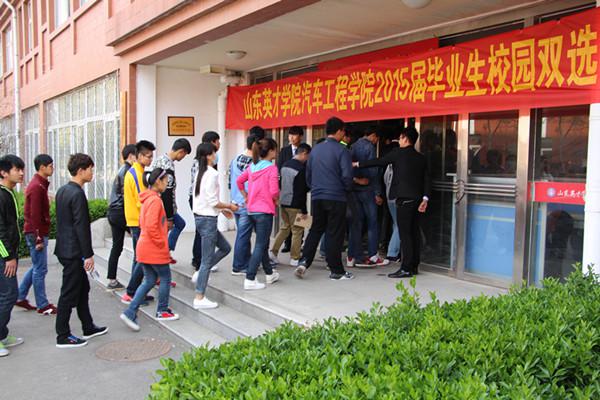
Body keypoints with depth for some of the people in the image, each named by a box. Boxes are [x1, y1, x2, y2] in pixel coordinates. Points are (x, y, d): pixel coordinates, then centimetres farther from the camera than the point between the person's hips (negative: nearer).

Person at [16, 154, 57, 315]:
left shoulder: (39, 184, 13)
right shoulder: (37, 187, -17)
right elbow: (35, 215, -21)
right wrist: (39, 238, -21)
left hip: (38, 232, 10)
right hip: (36, 233, -10)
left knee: (37, 267, 18)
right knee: (40, 269, -2)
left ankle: (20, 297, 26)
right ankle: (43, 305, 7)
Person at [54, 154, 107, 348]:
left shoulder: (62, 191, 11)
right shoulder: (77, 194, -19)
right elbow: (81, 227, -21)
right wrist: (88, 255, -17)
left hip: (64, 248, 10)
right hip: (73, 251, -10)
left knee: (82, 288, 18)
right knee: (69, 293, 0)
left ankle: (88, 328, 28)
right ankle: (63, 337, 10)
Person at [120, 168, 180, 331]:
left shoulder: (148, 199, 13)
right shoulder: (155, 200, -19)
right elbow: (151, 227, -25)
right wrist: (162, 243, -15)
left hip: (145, 249, 9)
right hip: (155, 250, -9)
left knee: (149, 281, 12)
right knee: (165, 278, 8)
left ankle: (130, 313, 6)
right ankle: (162, 312, 22)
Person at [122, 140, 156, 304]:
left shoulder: (131, 172, 15)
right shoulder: (138, 174, -15)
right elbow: (142, 201, -20)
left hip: (135, 221, 10)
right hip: (140, 222, -10)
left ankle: (135, 292, 19)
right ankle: (130, 294, -2)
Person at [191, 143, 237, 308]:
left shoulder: (201, 173, 10)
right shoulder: (212, 174, -17)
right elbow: (213, 202, -20)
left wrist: (222, 209, 16)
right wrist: (229, 206, -4)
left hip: (200, 217, 9)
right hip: (208, 220, -9)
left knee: (225, 247, 20)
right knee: (207, 259, -2)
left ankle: (200, 274, 17)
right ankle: (199, 299, 4)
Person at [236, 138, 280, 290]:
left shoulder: (252, 166, 7)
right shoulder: (271, 168, -13)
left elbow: (239, 181, 14)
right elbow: (274, 191, -19)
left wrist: (246, 196, 18)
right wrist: (276, 198, 1)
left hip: (251, 210, 8)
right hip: (265, 210, -8)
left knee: (263, 243, 20)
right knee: (260, 246, -1)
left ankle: (270, 274, 34)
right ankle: (250, 280, -3)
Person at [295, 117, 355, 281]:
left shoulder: (315, 150, 9)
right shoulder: (341, 150, -9)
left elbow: (308, 174, 14)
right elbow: (347, 175, -14)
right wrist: (347, 189, 5)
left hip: (317, 197, 5)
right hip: (336, 198, -5)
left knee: (315, 230, 14)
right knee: (335, 233, 3)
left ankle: (304, 261, 1)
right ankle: (336, 270, 11)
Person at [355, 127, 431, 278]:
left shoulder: (398, 153, -4)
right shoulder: (421, 158, 14)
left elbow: (378, 162, -1)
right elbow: (427, 180, 7)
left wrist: (358, 164, 8)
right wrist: (425, 198, 3)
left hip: (404, 198, -7)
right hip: (417, 198, 7)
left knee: (405, 234, -7)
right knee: (414, 232, 10)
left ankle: (406, 268, -7)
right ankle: (414, 266, 16)